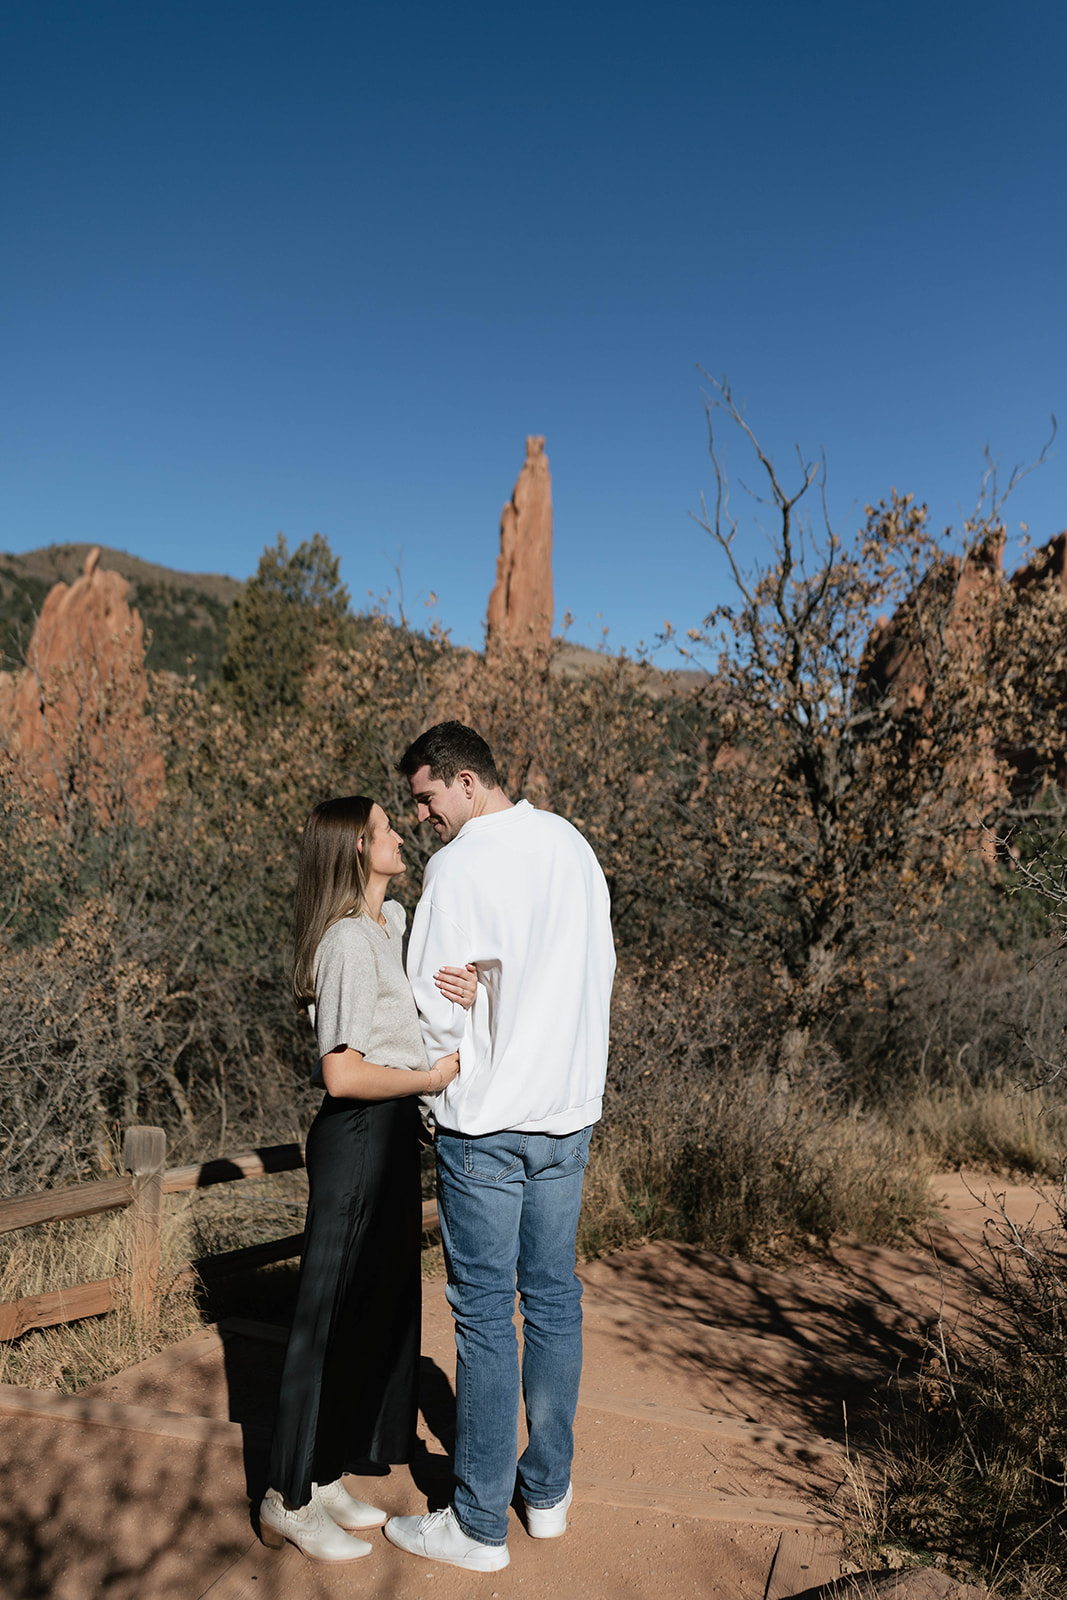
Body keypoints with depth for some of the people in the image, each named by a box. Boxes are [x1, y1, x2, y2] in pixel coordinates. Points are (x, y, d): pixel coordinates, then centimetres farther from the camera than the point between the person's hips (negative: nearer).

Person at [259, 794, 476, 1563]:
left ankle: (326, 1480, 34)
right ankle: (288, 1503, 22)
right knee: (335, 1311, 4)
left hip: (391, 1135, 9)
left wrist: (466, 993, -9)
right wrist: (430, 1076, -14)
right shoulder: (350, 942, -20)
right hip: (358, 1137, -9)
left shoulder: (394, 921, 9)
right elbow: (343, 1074, -23)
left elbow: (422, 1006, 13)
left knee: (379, 1304, 18)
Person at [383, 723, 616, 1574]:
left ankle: (480, 1524, 19)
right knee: (553, 1299, 16)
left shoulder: (459, 865, -15)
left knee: (486, 1316, 5)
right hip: (571, 1108, 7)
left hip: (487, 1119, -7)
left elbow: (439, 1004, -13)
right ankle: (549, 1490, 31)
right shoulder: (574, 845, 5)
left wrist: (438, 1066, 6)